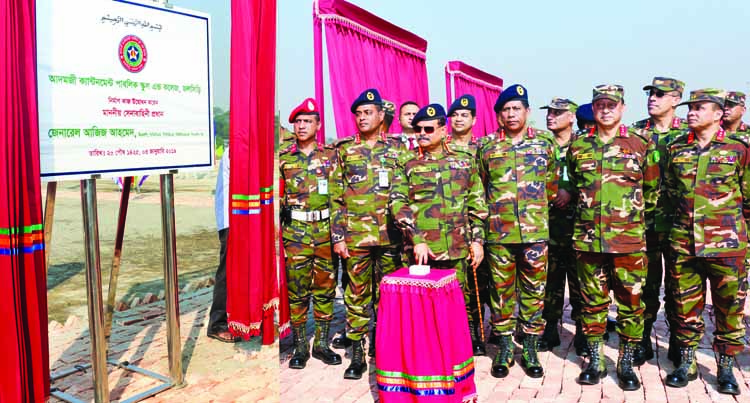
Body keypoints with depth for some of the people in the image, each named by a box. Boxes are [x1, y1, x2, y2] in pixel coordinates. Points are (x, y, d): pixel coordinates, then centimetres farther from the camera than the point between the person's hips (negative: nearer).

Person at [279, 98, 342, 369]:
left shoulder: (330, 156, 5)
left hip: (326, 230, 0)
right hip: (295, 232, 0)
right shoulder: (283, 159, 7)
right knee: (297, 291, 3)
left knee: (325, 288, 8)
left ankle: (322, 344, 20)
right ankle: (300, 347, 15)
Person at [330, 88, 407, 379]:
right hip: (356, 234, 0)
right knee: (357, 295, 5)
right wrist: (338, 237, -2)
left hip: (390, 235, 0)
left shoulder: (397, 148, 7)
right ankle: (357, 355, 14)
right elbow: (336, 196, 4)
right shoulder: (344, 150, 7)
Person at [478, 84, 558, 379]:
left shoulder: (545, 142, 5)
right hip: (498, 233, 0)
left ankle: (530, 348, 20)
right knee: (502, 290, 7)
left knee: (533, 290, 7)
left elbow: (552, 186, 13)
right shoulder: (487, 148, 5)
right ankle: (504, 348, 20)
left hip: (535, 231, 0)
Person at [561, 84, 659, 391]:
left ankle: (626, 363, 21)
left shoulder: (641, 145, 2)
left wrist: (634, 214, 11)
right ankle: (595, 362, 22)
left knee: (630, 302, 6)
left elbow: (652, 190, 11)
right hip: (588, 237, 2)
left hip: (629, 239, -1)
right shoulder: (578, 146, 7)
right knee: (592, 301, 9)